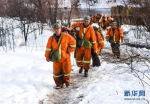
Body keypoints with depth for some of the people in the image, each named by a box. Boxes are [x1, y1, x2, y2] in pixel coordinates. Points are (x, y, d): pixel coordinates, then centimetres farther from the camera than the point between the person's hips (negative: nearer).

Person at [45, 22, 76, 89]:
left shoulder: (66, 36, -9)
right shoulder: (51, 39, -5)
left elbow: (73, 42, 4)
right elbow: (48, 48, 2)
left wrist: (70, 50, 4)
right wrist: (47, 57, 4)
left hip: (65, 57, -1)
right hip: (56, 58, 1)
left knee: (67, 70, 2)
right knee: (57, 72, 5)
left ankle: (67, 81, 28)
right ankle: (59, 84, 20)